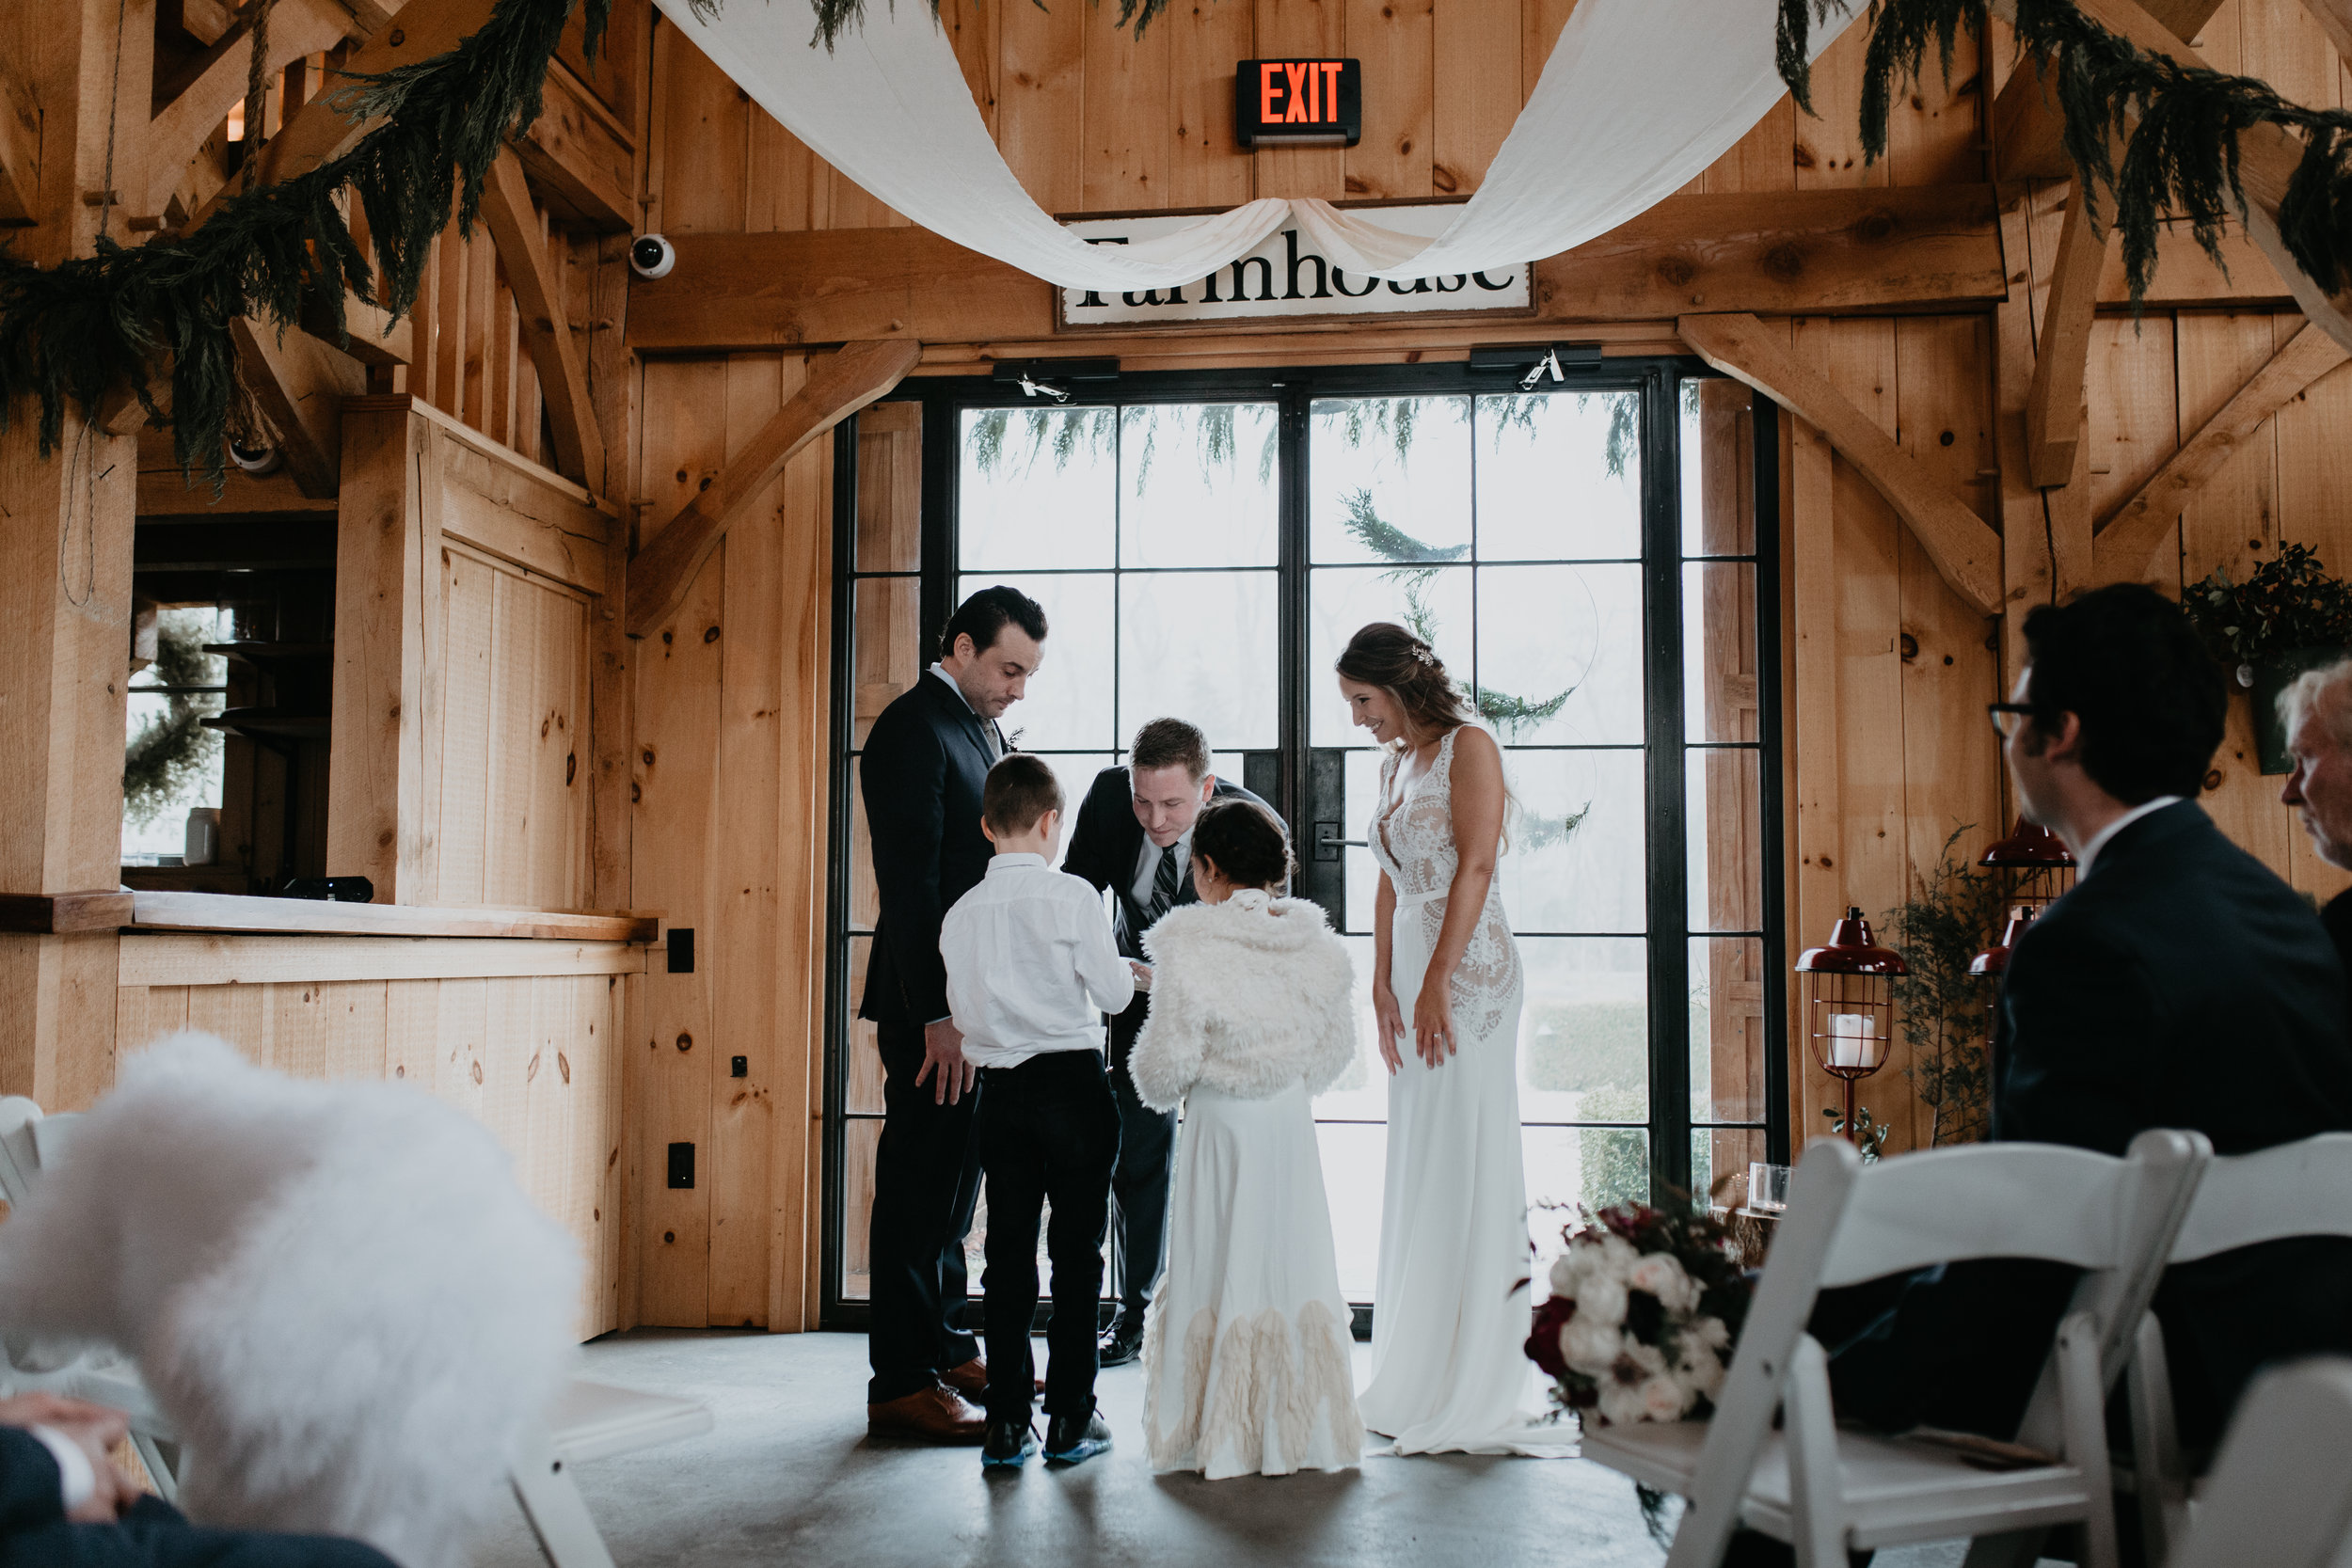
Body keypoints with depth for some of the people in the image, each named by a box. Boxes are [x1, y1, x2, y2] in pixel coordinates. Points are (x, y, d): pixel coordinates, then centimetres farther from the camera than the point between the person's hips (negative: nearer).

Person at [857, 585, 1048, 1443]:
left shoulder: (982, 729, 16)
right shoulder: (913, 728, -12)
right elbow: (909, 883, -19)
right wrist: (937, 1013, -23)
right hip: (932, 1005, -9)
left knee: (956, 1181, 16)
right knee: (920, 1186, -3)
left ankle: (945, 1346, 28)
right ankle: (902, 1382, 6)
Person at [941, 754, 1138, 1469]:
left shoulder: (961, 913, 5)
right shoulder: (1071, 895, -8)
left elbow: (961, 1013, 8)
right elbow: (1112, 993, -6)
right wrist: (1128, 971, 16)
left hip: (999, 1091, 4)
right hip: (1072, 1082, -4)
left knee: (1008, 1251, 8)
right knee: (1077, 1250, 5)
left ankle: (1006, 1422, 11)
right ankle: (1070, 1417, 9)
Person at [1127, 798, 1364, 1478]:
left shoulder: (1190, 943, -16)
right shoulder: (1317, 942, -2)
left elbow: (1168, 1060, -14)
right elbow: (1336, 1049, 5)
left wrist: (1161, 1090, 7)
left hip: (1220, 1121, -4)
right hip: (1293, 1119, 4)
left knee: (1220, 1268, 7)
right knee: (1294, 1268, 13)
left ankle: (1223, 1436, 15)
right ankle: (1303, 1430, 22)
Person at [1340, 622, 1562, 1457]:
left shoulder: (1469, 748, -4)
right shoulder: (1394, 765, 19)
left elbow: (1476, 867, -13)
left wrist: (1438, 981, -17)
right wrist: (1382, 983, 7)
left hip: (1468, 966, -8)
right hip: (1413, 971, 8)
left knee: (1469, 1160, -5)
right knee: (1416, 1164, 8)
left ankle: (1475, 1393, 2)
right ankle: (1417, 1379, 15)